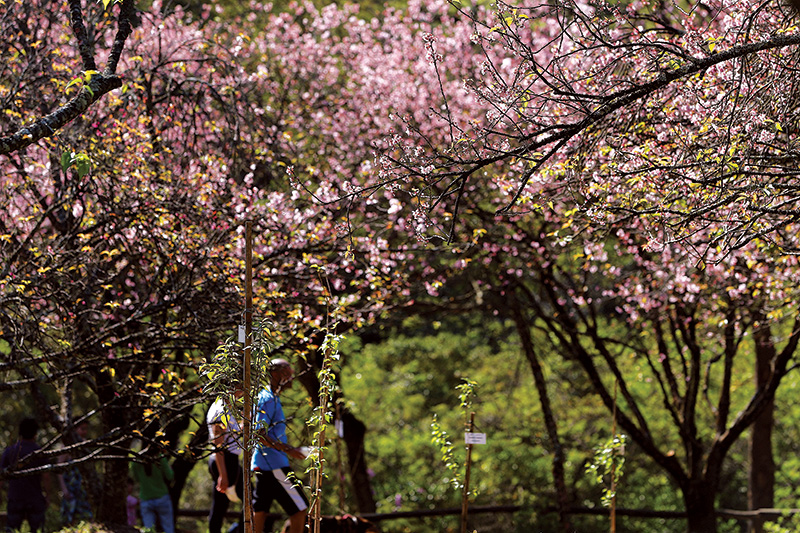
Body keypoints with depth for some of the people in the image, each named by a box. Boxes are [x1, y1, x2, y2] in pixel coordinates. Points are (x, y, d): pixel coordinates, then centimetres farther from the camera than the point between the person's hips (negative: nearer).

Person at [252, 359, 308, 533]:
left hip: (261, 465, 10)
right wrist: (287, 449, -23)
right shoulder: (269, 400, -14)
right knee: (300, 509, -5)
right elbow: (259, 435, -22)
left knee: (260, 512, 8)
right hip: (274, 465, -10)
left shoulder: (263, 397, 17)